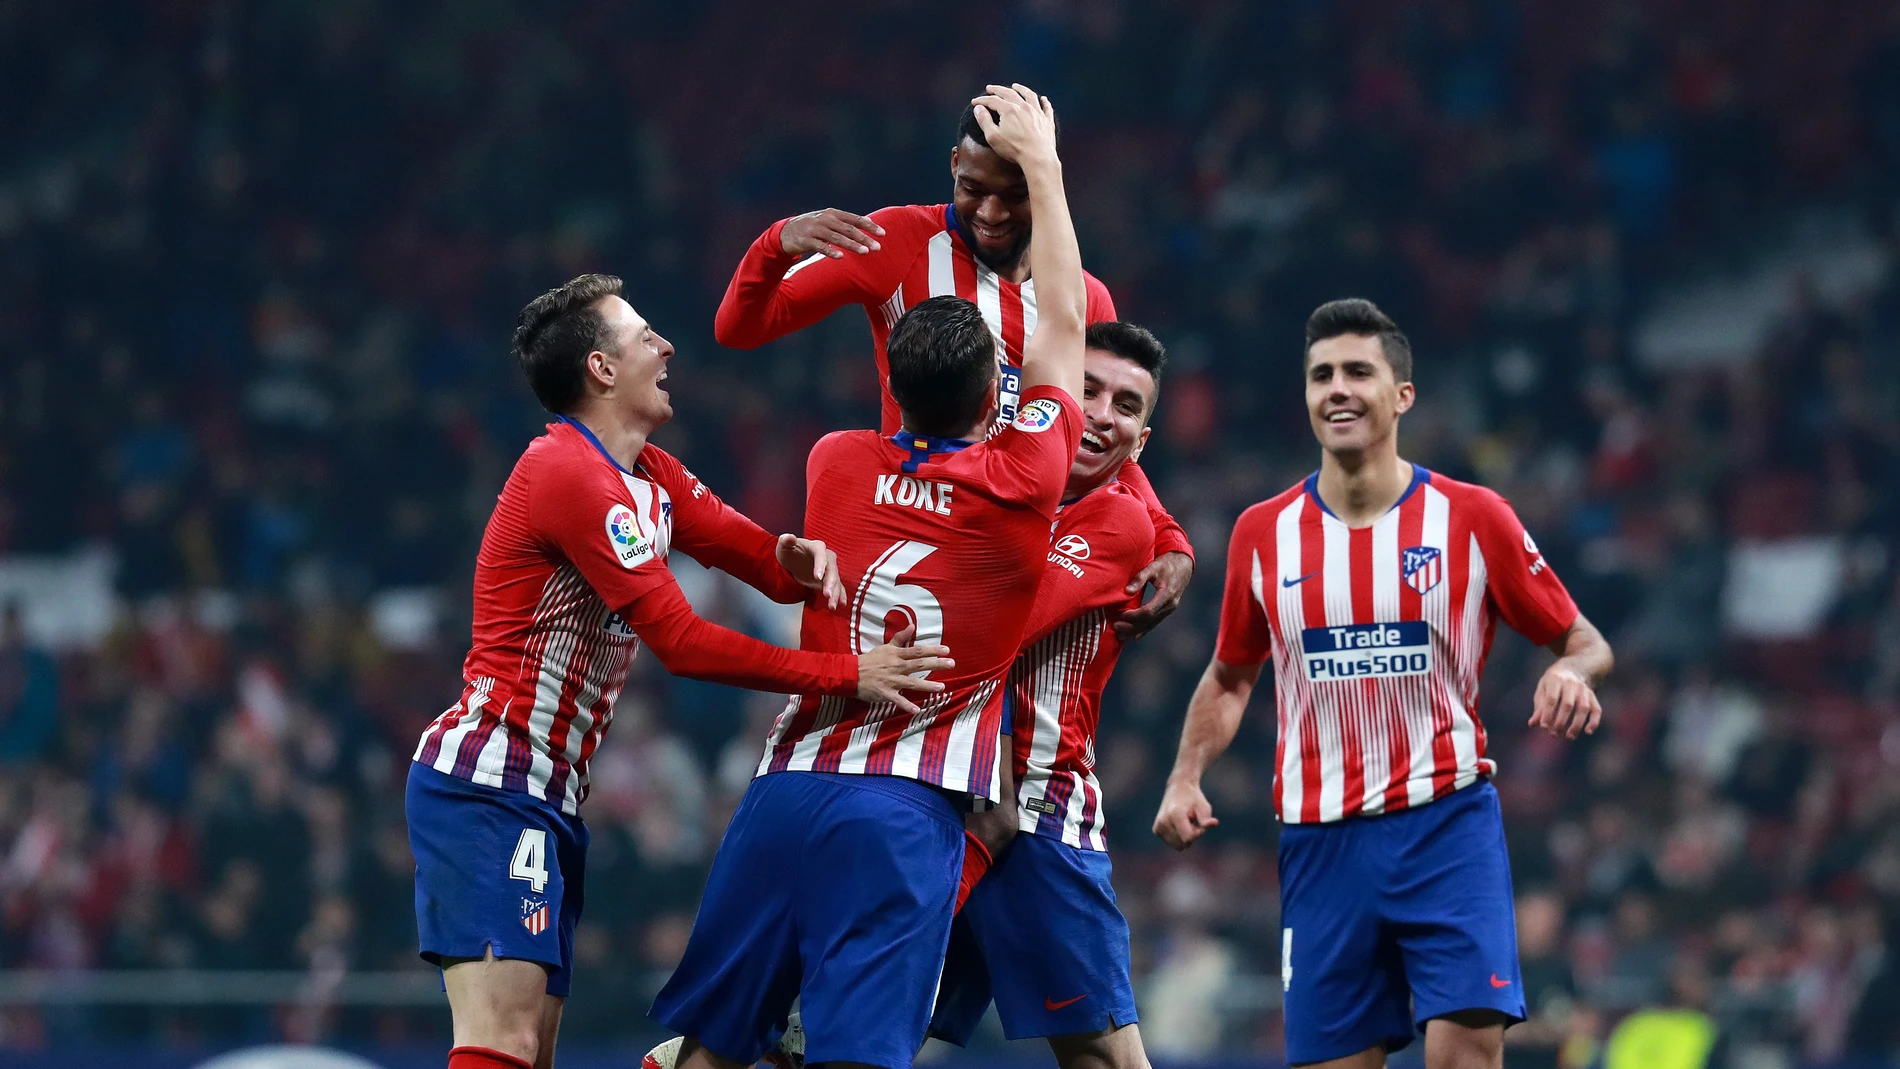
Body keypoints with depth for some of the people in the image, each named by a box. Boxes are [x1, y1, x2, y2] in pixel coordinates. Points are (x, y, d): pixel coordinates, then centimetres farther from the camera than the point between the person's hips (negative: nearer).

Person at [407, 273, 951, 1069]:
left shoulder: (648, 477, 16)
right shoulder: (572, 474, -15)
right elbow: (683, 643, -19)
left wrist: (796, 559, -12)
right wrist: (844, 675, -17)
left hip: (549, 795, 10)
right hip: (488, 781, -10)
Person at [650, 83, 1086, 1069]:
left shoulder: (835, 465, 8)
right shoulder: (1018, 489, -1)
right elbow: (1063, 328, 13)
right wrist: (1041, 165, 24)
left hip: (785, 790, 4)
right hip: (906, 815, -4)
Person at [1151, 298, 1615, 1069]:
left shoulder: (1472, 518, -2)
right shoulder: (1263, 534, 5)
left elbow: (1582, 641, 5)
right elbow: (1230, 678, 19)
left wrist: (1571, 671, -19)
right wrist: (1185, 779, 3)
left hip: (1446, 824, -3)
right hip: (1320, 838, 3)